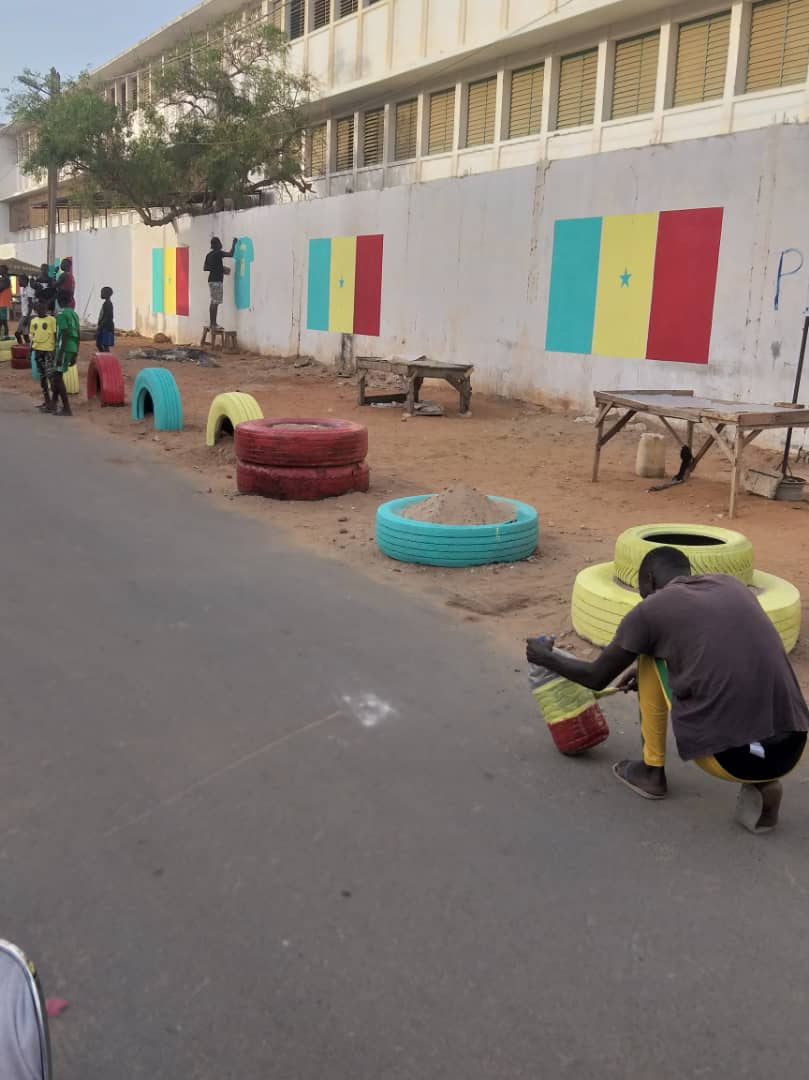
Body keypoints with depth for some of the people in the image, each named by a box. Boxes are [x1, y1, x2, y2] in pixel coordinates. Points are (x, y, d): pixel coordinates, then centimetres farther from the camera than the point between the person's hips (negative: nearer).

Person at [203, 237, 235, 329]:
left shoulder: (209, 255, 14)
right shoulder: (218, 253, -11)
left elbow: (205, 268, 16)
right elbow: (231, 254, -20)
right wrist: (234, 243, -7)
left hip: (212, 280, 9)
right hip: (217, 281, -9)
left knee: (213, 302, 10)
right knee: (215, 303, -9)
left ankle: (212, 323, 12)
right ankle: (214, 324, -11)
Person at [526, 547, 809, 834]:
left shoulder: (649, 610, 5)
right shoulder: (731, 585, 19)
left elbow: (596, 678, 18)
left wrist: (546, 657, 37)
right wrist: (644, 675, 50)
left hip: (728, 756, -4)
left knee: (650, 655, 16)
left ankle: (652, 771, 27)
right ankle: (761, 782, 13)